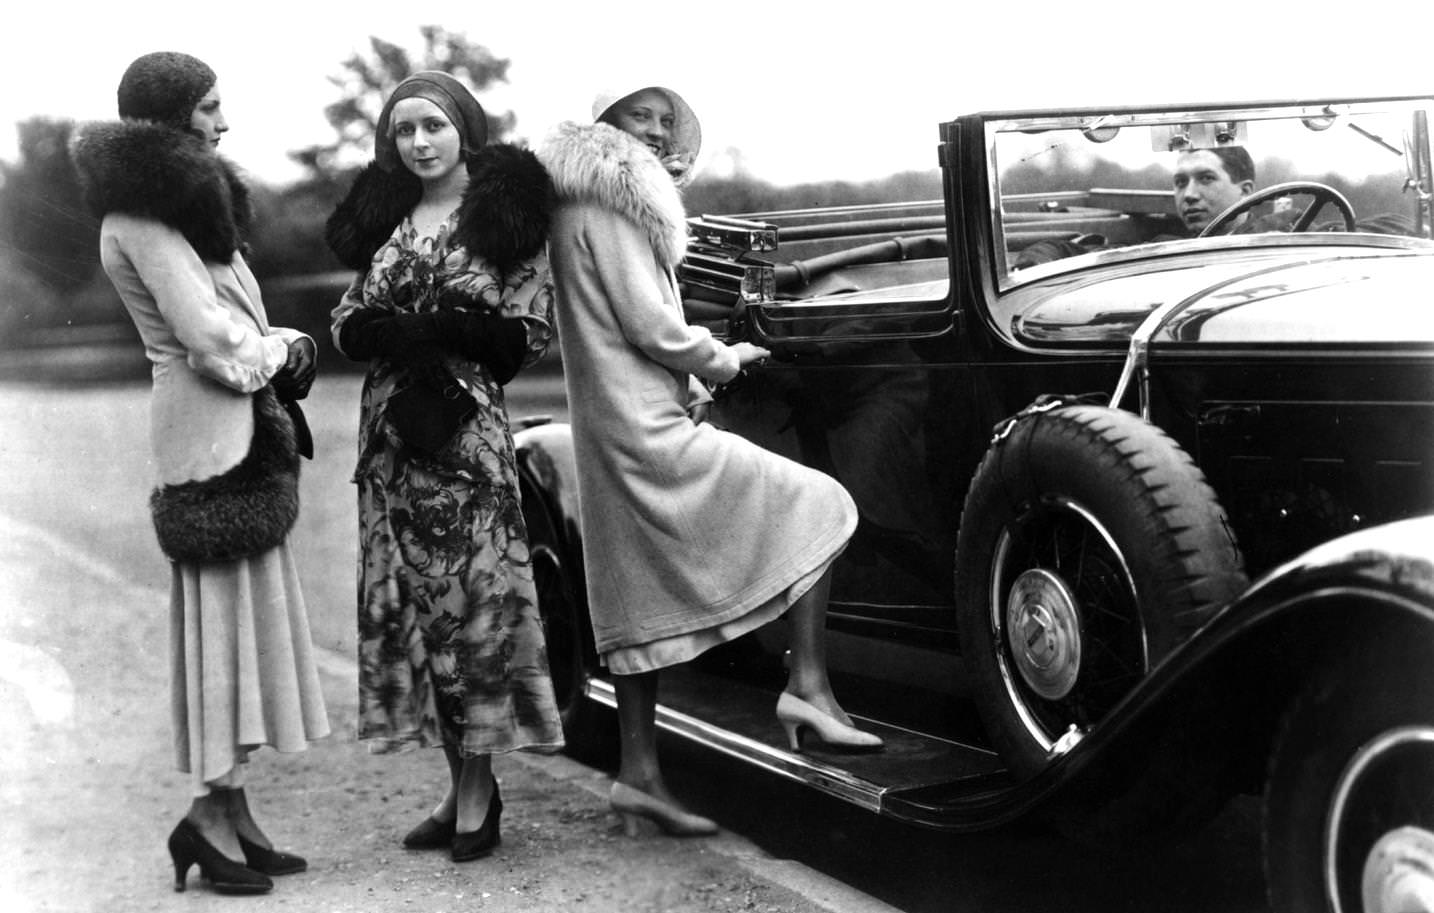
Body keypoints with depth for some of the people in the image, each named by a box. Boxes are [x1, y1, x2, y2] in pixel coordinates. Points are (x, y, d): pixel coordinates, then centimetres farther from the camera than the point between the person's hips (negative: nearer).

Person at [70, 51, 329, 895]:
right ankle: (213, 814, -1)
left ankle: (232, 808, 15)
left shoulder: (180, 199, 18)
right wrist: (281, 350, -3)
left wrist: (274, 348, -1)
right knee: (231, 606, -7)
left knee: (249, 609, 10)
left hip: (242, 426, 10)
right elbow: (208, 336, -19)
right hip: (213, 432, -10)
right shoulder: (142, 217, -13)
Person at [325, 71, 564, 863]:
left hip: (465, 426, -5)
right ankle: (463, 785, 14)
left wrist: (427, 330, -16)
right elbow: (348, 323, 11)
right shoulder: (386, 218, 14)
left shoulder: (505, 213, 0)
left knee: (470, 594, -5)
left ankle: (477, 791, 5)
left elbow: (529, 334, -5)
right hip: (389, 428, 5)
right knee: (406, 598, 5)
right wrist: (411, 332, -11)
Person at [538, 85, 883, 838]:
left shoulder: (591, 205, 20)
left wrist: (693, 372, 11)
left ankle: (639, 774, 12)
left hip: (613, 433, 10)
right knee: (815, 507, -5)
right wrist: (724, 360, -2)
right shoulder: (608, 207, -10)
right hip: (648, 432, -10)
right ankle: (806, 685, -7)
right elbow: (648, 324, -17)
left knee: (642, 599, 10)